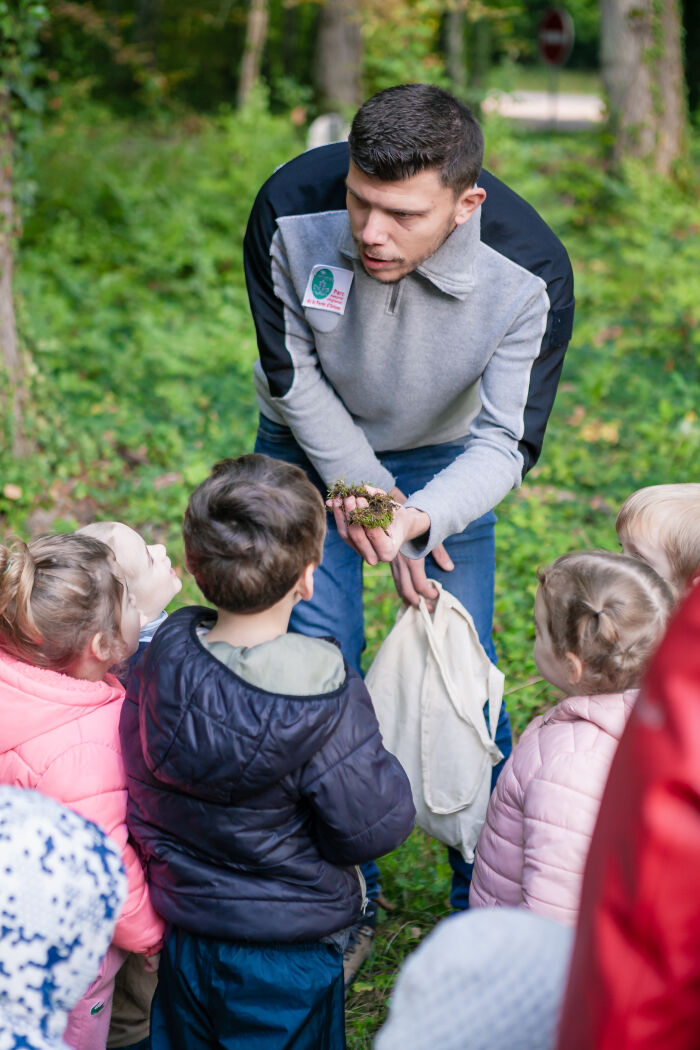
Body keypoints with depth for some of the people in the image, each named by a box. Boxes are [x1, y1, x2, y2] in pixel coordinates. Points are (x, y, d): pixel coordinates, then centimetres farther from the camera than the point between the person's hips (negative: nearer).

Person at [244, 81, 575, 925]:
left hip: (446, 455, 0)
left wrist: (421, 517, -47)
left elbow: (506, 443, -27)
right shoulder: (290, 211, -31)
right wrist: (367, 493, -20)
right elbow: (290, 374, -17)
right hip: (313, 443, 1)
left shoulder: (531, 274, -33)